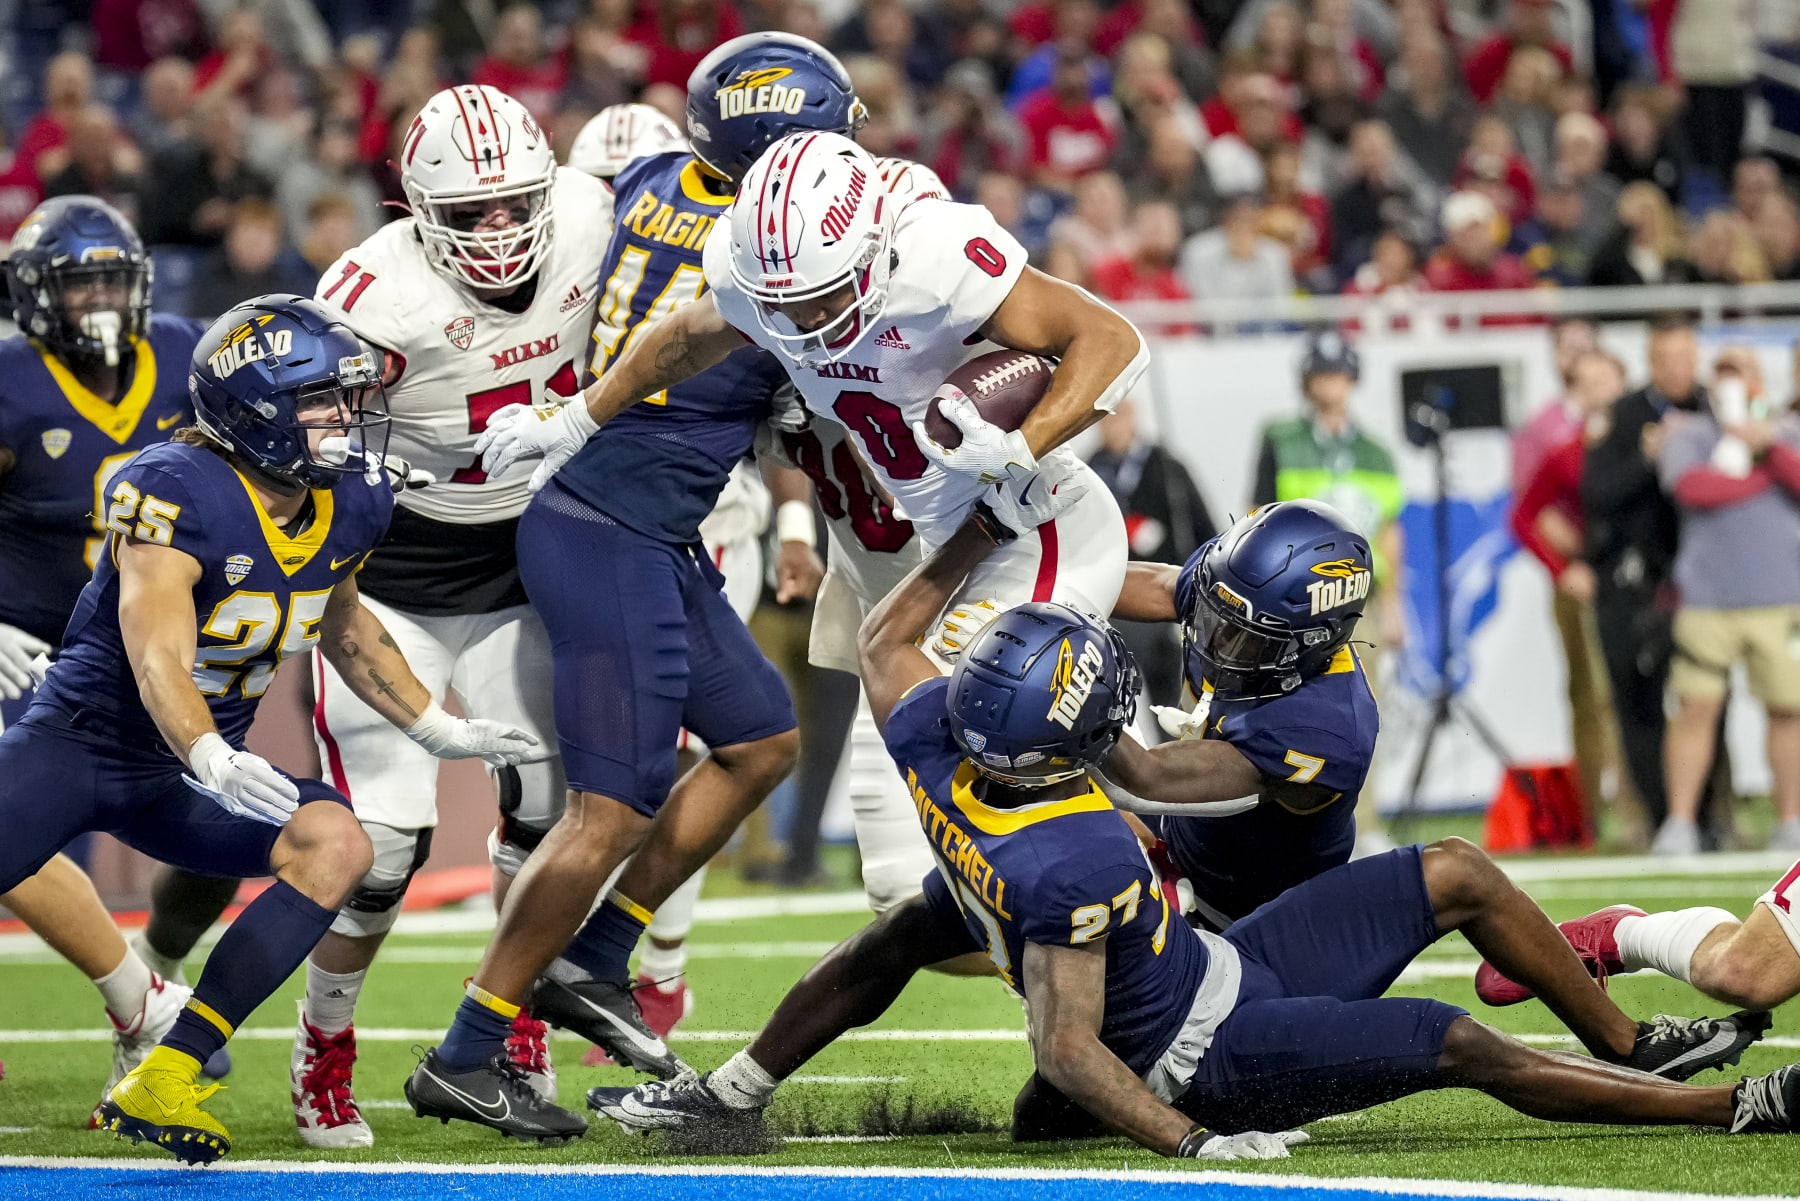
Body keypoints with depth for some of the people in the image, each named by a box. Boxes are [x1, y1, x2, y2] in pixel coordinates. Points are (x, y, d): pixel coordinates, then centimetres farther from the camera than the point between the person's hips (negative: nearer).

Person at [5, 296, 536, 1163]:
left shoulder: (350, 506, 0)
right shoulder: (175, 494, -24)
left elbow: (341, 623, 21)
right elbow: (158, 655, -35)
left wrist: (439, 732, 19)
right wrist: (213, 761, -53)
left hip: (182, 776, 6)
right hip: (78, 741, -6)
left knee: (336, 845, -19)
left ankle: (156, 1084, -22)